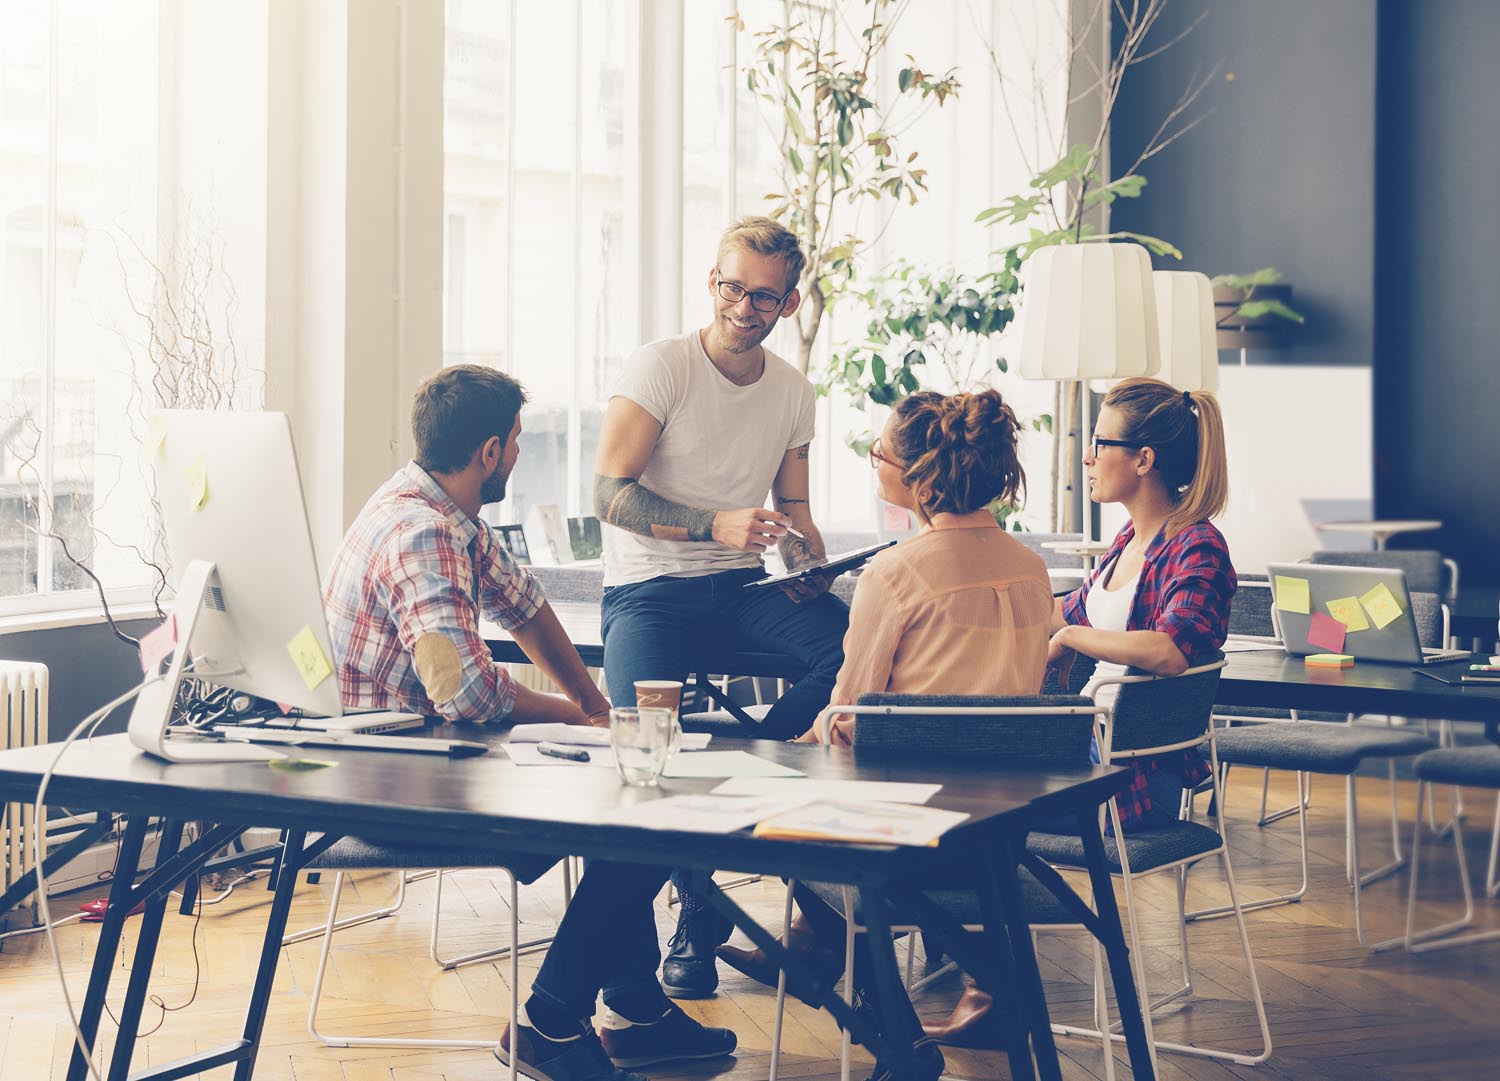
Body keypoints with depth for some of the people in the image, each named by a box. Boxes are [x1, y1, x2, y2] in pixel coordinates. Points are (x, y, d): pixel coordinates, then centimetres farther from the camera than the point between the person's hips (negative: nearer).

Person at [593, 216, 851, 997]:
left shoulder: (793, 392, 10)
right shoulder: (660, 367, -7)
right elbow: (610, 496, -14)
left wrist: (809, 561, -5)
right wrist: (715, 526, -26)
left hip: (743, 587, 4)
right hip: (649, 588, -4)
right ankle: (697, 918, -13)